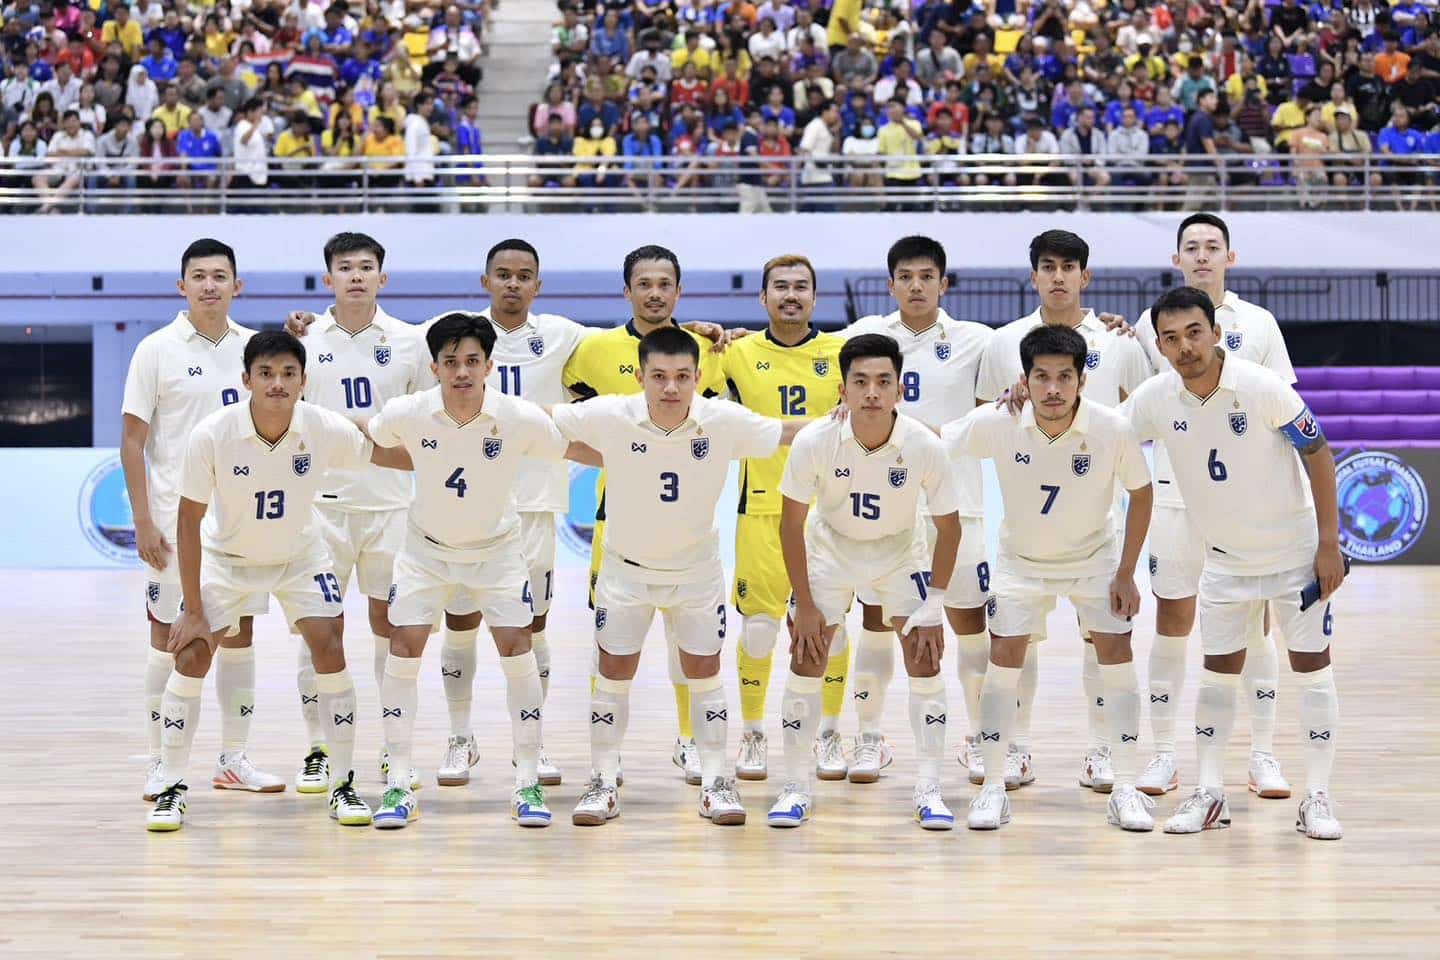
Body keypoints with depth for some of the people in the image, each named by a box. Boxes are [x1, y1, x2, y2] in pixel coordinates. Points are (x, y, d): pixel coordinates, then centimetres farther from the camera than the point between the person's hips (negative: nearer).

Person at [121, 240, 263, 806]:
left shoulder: (253, 347, 5)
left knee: (238, 632, 8)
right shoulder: (158, 350, -5)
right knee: (170, 636, 1)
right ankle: (159, 764, 9)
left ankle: (234, 760, 17)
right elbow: (132, 440, -5)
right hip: (176, 519, -4)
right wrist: (143, 521, -11)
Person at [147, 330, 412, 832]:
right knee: (191, 654, -11)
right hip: (226, 555, -1)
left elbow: (389, 456, -5)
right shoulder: (212, 435, -28)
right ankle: (172, 789, 2)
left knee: (329, 650, -12)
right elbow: (189, 522, -19)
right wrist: (193, 610, -18)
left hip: (299, 555, 1)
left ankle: (344, 786, 1)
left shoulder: (324, 429, -25)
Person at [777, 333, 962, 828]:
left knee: (925, 660, -9)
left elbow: (948, 527, -12)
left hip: (900, 554, 0)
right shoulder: (815, 442, -27)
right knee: (805, 661, -6)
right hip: (830, 550, 0)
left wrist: (933, 604, -14)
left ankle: (929, 790, 1)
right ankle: (796, 788, 6)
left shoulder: (925, 447, -26)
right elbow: (791, 522, -14)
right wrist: (804, 606, -13)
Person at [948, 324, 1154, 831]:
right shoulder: (996, 424, -25)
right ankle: (992, 788, 2)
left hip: (1094, 557, 0)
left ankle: (1125, 789, -1)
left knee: (1115, 650, -9)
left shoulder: (1113, 429, -25)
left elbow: (1141, 494, -10)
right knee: (1004, 656, -8)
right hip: (1020, 559, 0)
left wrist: (1126, 574, -10)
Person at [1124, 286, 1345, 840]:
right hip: (1225, 559, 3)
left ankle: (1317, 796, 4)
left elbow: (1318, 455, -14)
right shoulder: (1155, 400, -12)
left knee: (1311, 664, -2)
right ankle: (1209, 793, 15)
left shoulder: (1262, 388, -22)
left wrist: (1329, 544, -15)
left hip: (1294, 550, -3)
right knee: (1219, 670, 6)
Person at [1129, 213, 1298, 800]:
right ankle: (1163, 756, 11)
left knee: (1254, 624, 2)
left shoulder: (1258, 324, 5)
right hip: (1175, 493, 0)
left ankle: (1263, 756, 10)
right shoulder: (1153, 323, 4)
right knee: (1172, 624, 2)